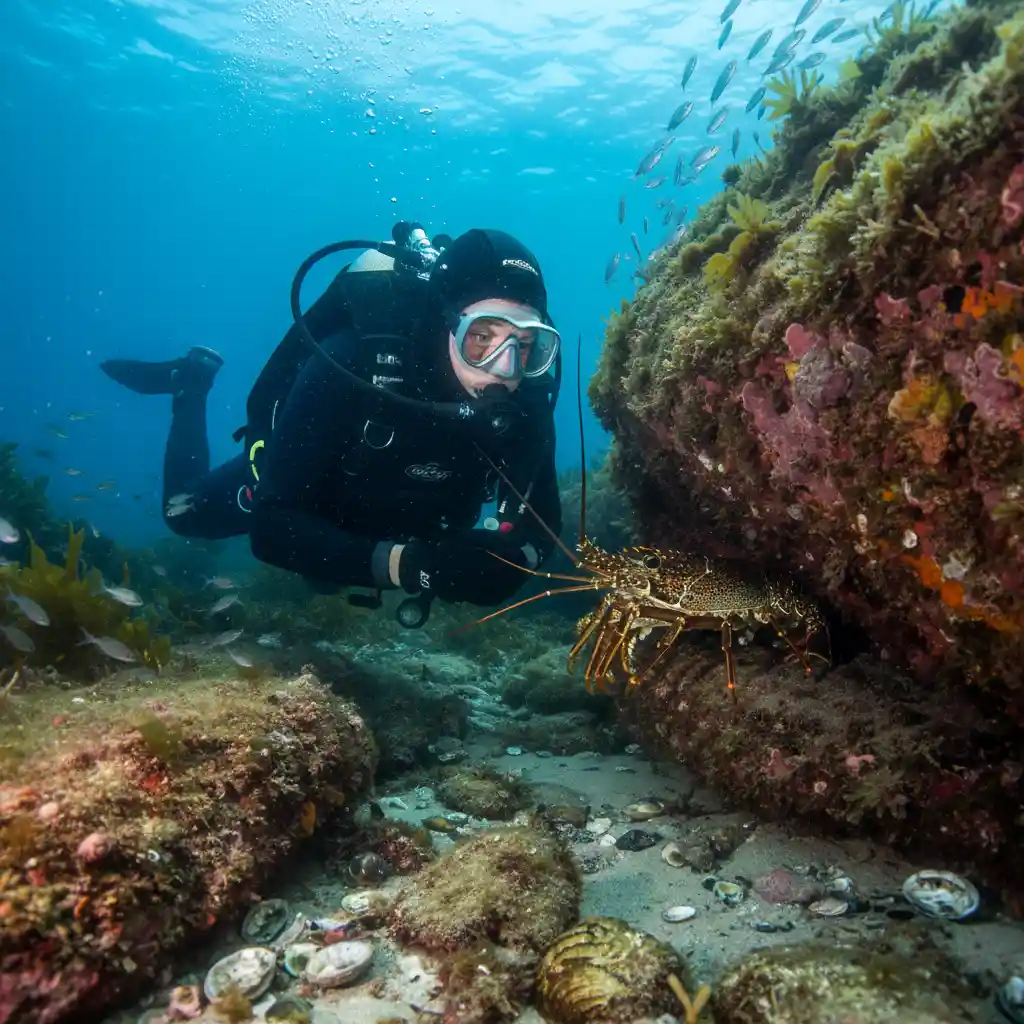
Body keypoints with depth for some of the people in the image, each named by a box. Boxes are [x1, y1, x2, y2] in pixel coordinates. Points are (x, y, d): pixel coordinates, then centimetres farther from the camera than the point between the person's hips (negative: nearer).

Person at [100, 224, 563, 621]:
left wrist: (506, 558, -45)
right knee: (185, 514, 20)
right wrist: (401, 562, -56)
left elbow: (541, 522, -21)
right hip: (289, 487, -3)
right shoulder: (351, 366, -43)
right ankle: (192, 383, 37)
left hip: (384, 508, 3)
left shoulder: (526, 399, -32)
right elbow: (272, 527, -42)